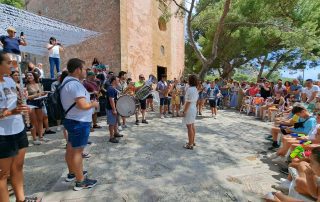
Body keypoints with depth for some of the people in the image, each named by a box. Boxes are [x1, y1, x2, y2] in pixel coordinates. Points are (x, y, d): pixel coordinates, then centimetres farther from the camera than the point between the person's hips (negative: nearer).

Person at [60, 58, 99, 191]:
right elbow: (83, 105, -30)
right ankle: (80, 181, 12)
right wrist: (94, 104, -12)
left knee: (71, 149, 20)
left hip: (72, 120, 11)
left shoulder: (67, 81, 11)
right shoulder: (75, 84, -23)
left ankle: (72, 173, 37)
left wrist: (89, 99, 14)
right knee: (77, 151, -1)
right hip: (79, 122, -10)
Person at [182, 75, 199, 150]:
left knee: (189, 127, -1)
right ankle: (192, 142, 31)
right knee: (192, 126, 18)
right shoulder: (195, 89, 9)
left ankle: (190, 144, 8)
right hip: (194, 109, 10)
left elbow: (188, 102, -22)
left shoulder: (190, 89, -21)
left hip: (189, 109, -10)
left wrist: (184, 111, -17)